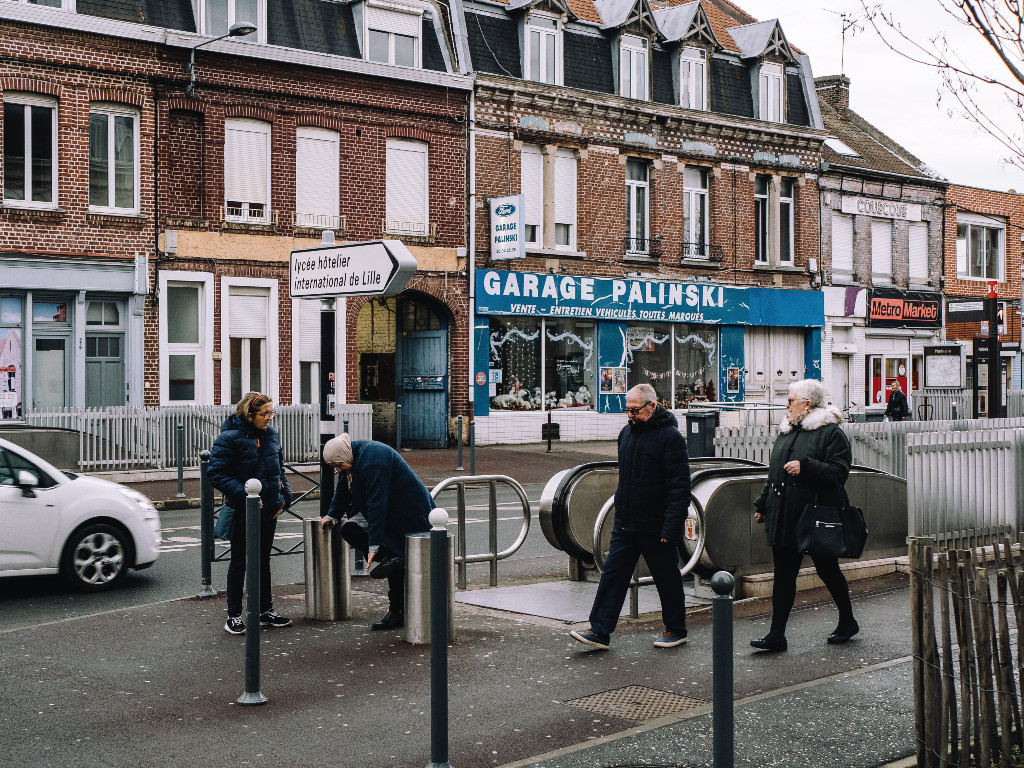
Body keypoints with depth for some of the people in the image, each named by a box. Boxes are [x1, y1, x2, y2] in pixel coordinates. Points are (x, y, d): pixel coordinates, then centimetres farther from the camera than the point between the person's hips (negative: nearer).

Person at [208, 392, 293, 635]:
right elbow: (216, 472, -17)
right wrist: (244, 494, -24)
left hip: (269, 510, 6)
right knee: (239, 562, 3)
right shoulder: (230, 437, -15)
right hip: (243, 512, -6)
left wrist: (284, 496, 6)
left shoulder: (271, 435, 6)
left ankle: (265, 611, 27)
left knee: (263, 560, 16)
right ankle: (234, 615, 13)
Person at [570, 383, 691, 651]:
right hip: (624, 524, 7)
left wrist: (671, 528, -22)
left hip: (655, 527, -7)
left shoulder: (670, 437, -14)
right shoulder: (627, 432, 10)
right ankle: (599, 632, 5)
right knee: (613, 574, 3)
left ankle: (676, 630, 24)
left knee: (667, 579, 8)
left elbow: (680, 488, -17)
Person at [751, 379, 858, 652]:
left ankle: (847, 621, 29)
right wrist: (762, 504, 21)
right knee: (783, 575, 5)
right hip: (784, 517, 7)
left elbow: (839, 471, -19)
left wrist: (805, 467, -25)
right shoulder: (786, 432, 15)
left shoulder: (830, 433, -9)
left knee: (828, 570, 8)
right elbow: (773, 473, 22)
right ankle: (777, 634, 7)